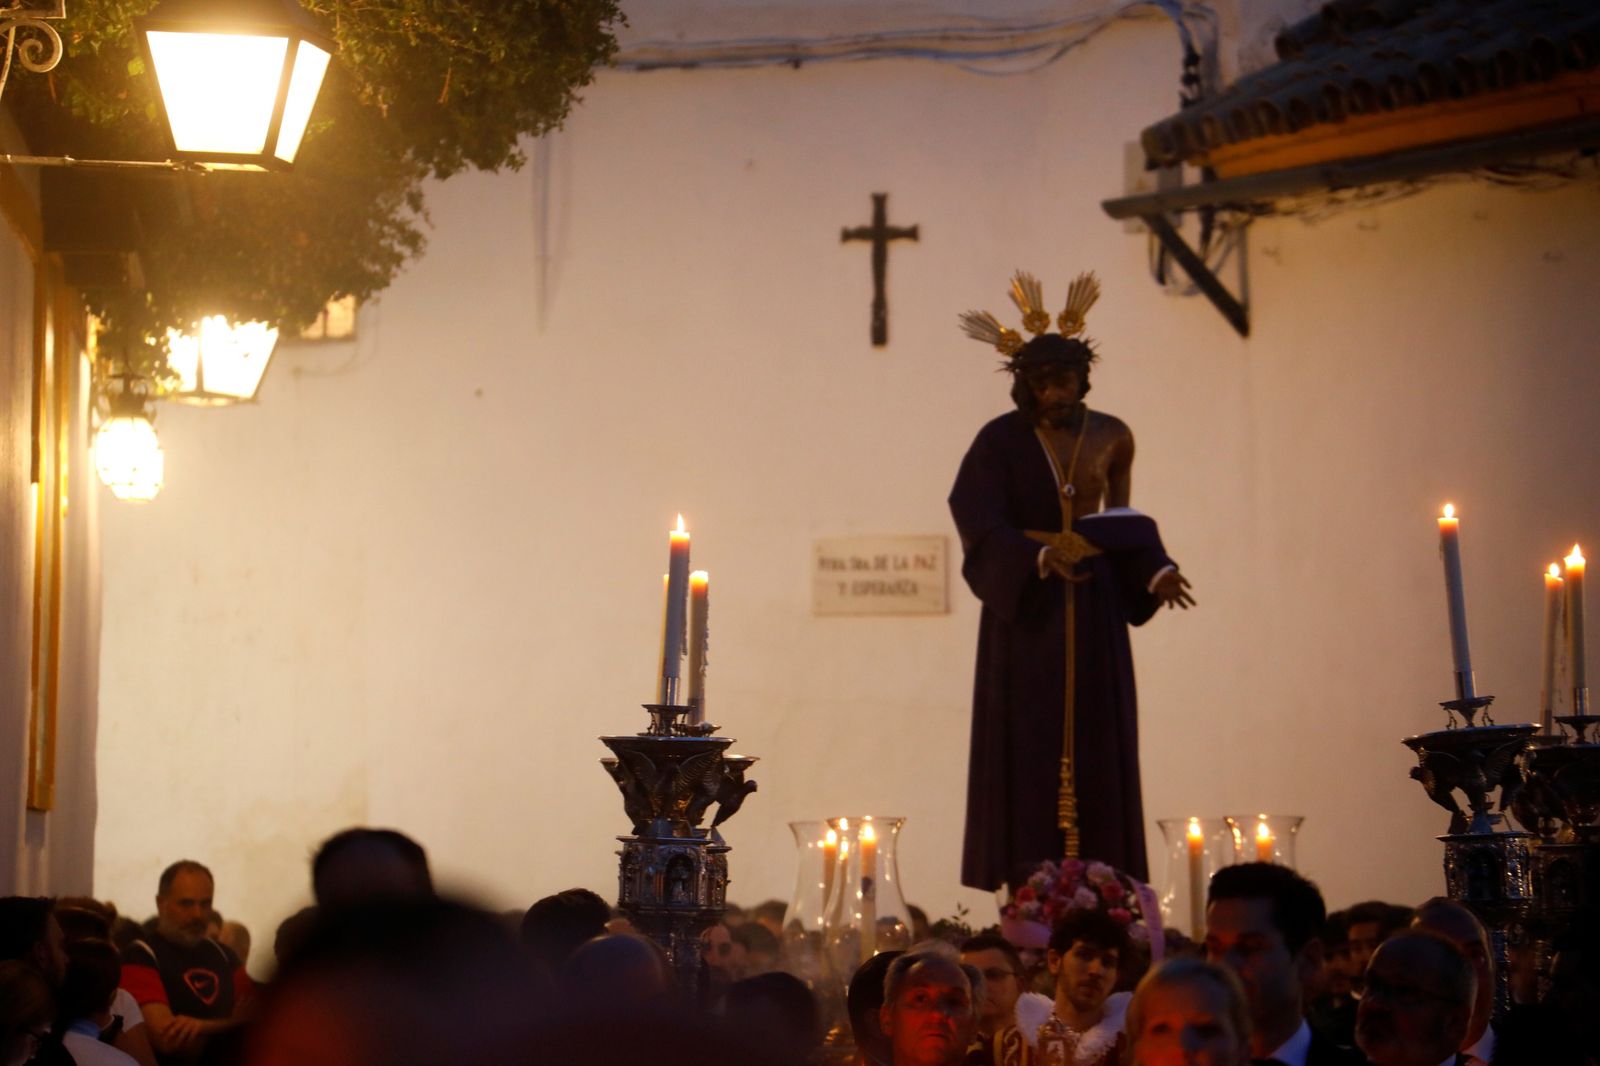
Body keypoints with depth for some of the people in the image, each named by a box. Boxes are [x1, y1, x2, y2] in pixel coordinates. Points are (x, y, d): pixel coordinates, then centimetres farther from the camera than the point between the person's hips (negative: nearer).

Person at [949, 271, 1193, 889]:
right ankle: (1026, 890, -4)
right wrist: (1039, 557, -29)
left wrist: (1156, 572, -3)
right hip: (1024, 607, -3)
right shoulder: (1000, 442, -5)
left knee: (1095, 742, 0)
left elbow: (1123, 517, 13)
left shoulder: (1109, 437, 5)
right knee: (1027, 744, -4)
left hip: (1092, 606, 3)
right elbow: (982, 525, -14)